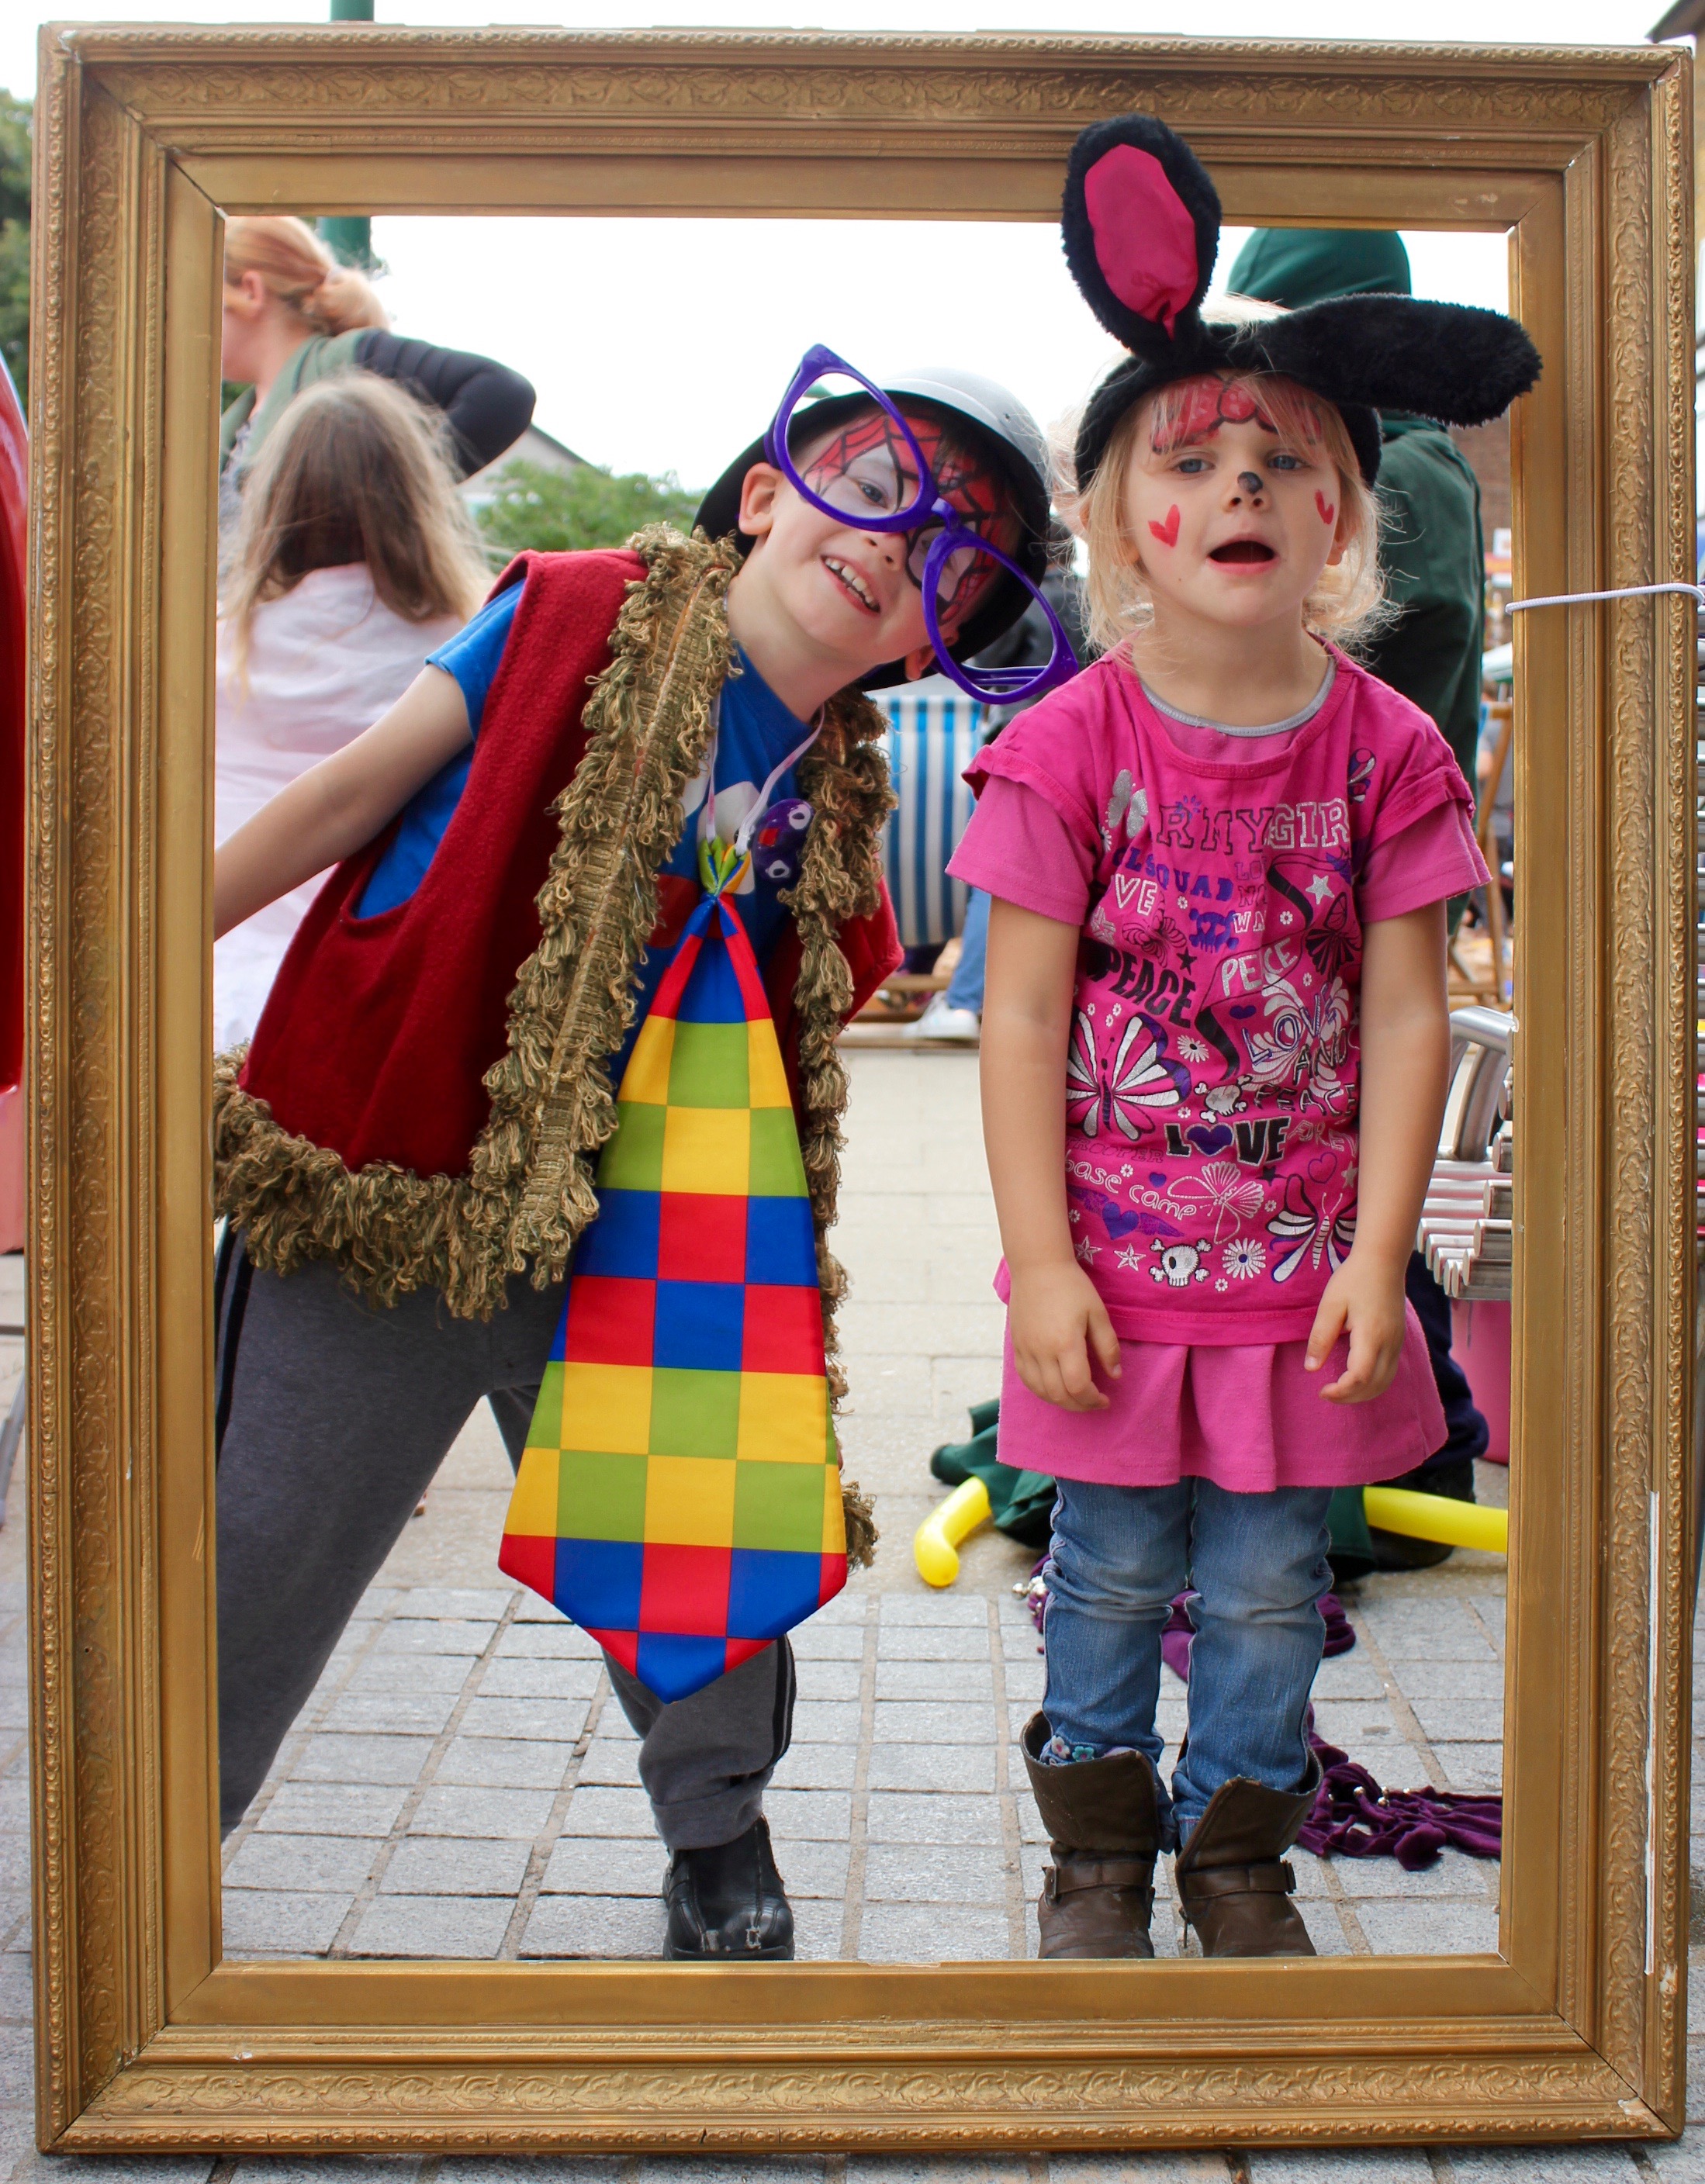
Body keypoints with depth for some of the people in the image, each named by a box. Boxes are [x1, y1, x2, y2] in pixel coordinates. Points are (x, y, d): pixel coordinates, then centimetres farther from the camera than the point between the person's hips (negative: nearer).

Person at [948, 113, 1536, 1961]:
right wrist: (1039, 1262, -11)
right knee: (1113, 1572, 13)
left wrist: (1378, 1252, -6)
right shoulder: (1069, 746, -9)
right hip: (1116, 1264, -1)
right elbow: (1021, 1015, -8)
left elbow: (1407, 1013, -2)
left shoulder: (1385, 748, -4)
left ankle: (1239, 1857, 35)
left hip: (1303, 1265, 1)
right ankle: (1097, 1845, 35)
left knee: (1269, 1585, 13)